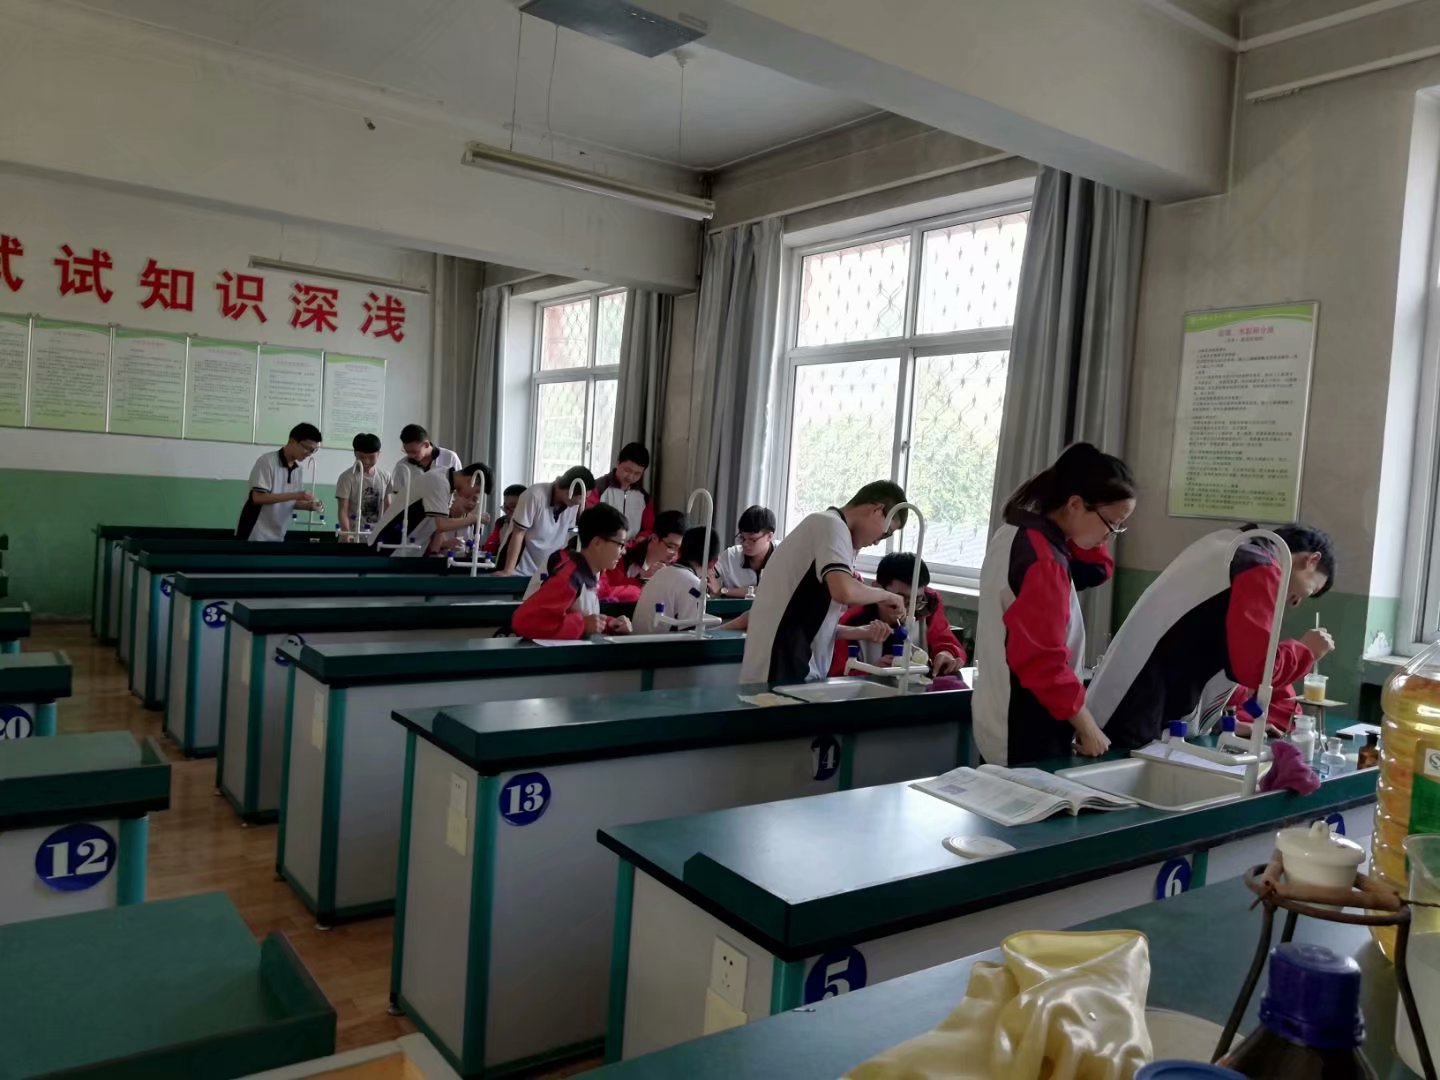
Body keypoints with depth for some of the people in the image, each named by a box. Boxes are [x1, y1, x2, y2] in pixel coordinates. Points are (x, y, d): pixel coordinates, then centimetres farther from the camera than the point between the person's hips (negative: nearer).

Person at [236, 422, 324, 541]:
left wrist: (310, 505, -6)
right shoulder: (267, 461, -13)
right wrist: (295, 495, -25)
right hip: (255, 536, -7)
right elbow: (257, 497, -21)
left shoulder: (299, 470, 8)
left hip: (277, 537, 7)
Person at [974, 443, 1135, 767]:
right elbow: (1044, 663, -24)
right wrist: (1088, 728, -14)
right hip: (1027, 734, -9)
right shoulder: (1042, 562, -24)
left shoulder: (1018, 533, 6)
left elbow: (1095, 571, 15)